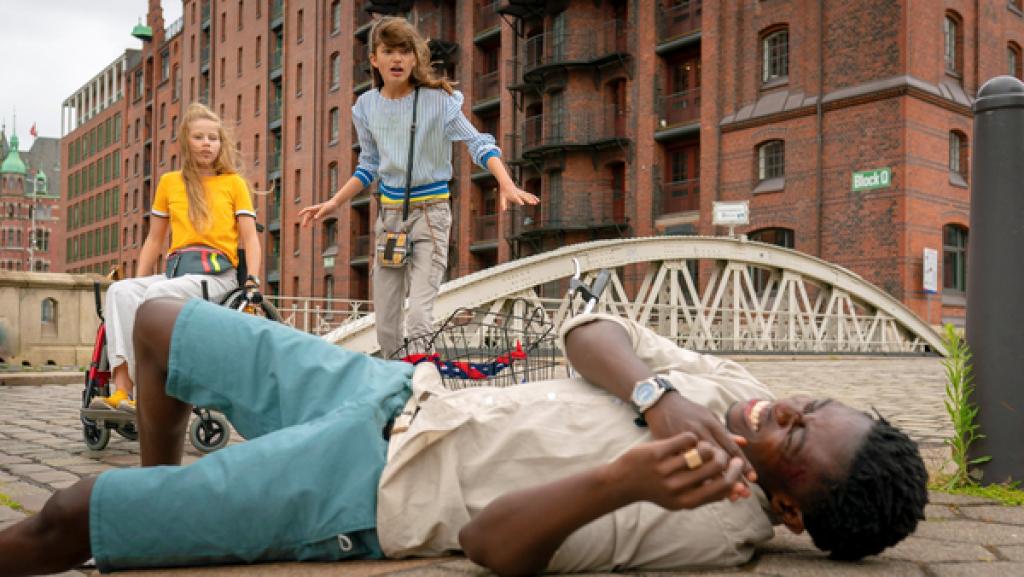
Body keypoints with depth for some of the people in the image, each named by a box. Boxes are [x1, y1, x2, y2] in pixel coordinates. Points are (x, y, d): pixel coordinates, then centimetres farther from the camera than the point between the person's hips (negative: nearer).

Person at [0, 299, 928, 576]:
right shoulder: (734, 388, -4)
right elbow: (592, 330, -5)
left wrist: (624, 478, -44)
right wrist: (658, 398, -24)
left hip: (367, 493, -6)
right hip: (396, 390, 7)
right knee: (162, 323, 19)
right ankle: (161, 498, 40)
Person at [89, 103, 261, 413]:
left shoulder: (234, 182, 10)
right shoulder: (169, 182, 18)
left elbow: (250, 238, 5)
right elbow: (154, 239, 22)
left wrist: (252, 279, -10)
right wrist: (140, 278, 10)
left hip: (217, 273, -4)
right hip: (175, 269, 4)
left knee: (159, 292, -32)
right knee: (121, 290, -25)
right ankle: (121, 387, -35)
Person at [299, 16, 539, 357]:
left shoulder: (437, 99, -9)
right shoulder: (367, 106, 4)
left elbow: (479, 144, -11)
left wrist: (507, 185, -27)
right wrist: (333, 203, 6)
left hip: (430, 213, -4)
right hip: (389, 213, 4)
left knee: (420, 315, -16)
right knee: (385, 319, 5)